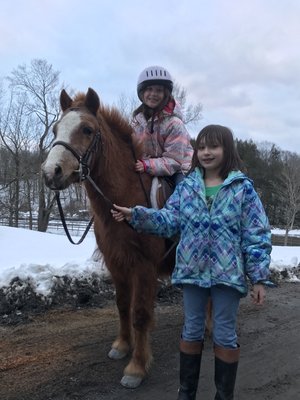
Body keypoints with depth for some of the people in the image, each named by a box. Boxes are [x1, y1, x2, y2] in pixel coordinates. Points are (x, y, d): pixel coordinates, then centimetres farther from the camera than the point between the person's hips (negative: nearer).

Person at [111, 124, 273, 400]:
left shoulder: (243, 188, -6)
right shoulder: (187, 186, 3)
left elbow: (257, 235, -6)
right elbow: (169, 219, 1)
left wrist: (259, 278, -8)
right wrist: (135, 215, -12)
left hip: (227, 273, -2)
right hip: (192, 271, 3)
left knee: (224, 336, 10)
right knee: (191, 332, 16)